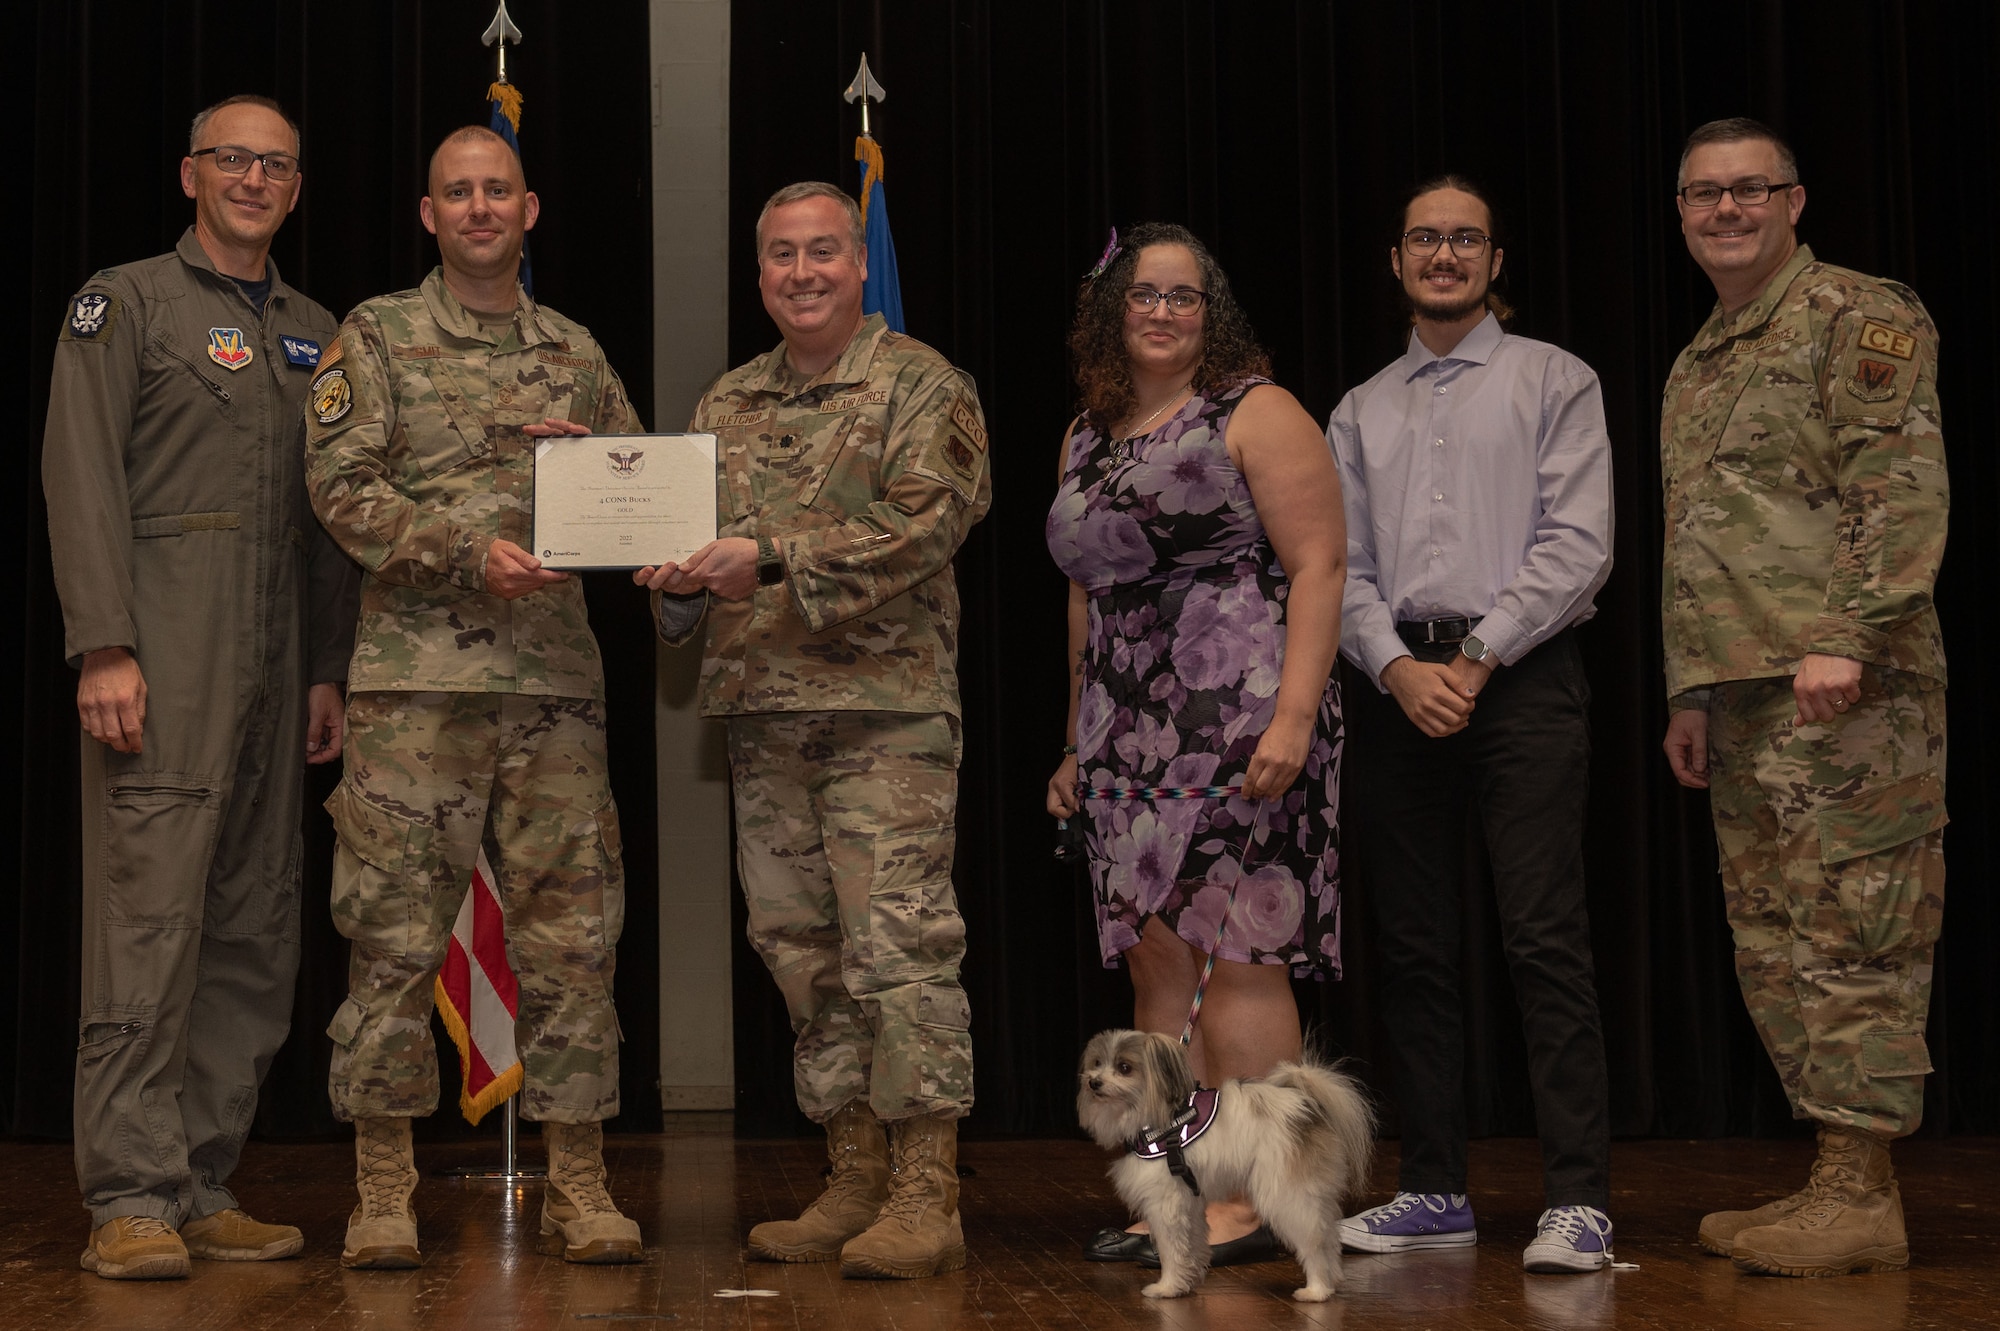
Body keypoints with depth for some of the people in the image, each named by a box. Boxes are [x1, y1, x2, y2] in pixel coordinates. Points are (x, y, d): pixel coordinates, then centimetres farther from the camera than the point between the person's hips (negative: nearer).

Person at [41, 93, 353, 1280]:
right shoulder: (126, 302, 4)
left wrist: (330, 670, 11)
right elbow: (82, 479, -5)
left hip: (275, 662, 6)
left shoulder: (316, 333, 20)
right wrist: (103, 646, -15)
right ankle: (132, 1201, -6)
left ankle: (204, 1187, 11)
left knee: (257, 936, 4)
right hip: (166, 650, -6)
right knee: (149, 918, -9)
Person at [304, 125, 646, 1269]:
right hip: (417, 677, -3)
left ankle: (580, 1186, 10)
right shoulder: (377, 337, 6)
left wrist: (594, 457, -2)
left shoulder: (577, 353, 17)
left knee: (571, 933, 3)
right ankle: (385, 1191, 7)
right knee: (397, 932, -2)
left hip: (557, 680, 3)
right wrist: (471, 551, -15)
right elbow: (343, 489, -4)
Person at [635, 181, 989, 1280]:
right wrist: (675, 576, -3)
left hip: (886, 706, -6)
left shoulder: (920, 386, 0)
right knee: (804, 952, 8)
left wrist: (775, 557, -21)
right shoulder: (726, 405, 19)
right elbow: (695, 531, 21)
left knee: (898, 943, -9)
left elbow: (925, 520, -14)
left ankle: (924, 1196, -5)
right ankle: (854, 1180, 16)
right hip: (760, 711, 6)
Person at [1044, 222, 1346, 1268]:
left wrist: (1294, 715, -19)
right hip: (1128, 739, 7)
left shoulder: (1255, 413, -2)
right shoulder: (1086, 439, 18)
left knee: (1232, 956, -9)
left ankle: (1251, 1202, -4)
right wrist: (1077, 742, 20)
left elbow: (1318, 568, -9)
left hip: (1237, 722, -7)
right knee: (1155, 963, 5)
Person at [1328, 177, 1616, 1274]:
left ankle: (1577, 1200, -11)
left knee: (1545, 937, -11)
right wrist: (1398, 668, -7)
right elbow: (1341, 566, 10)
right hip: (1398, 682, 4)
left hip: (1519, 676, -4)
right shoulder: (1361, 411, 18)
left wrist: (1476, 658, -11)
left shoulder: (1553, 381, 7)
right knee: (1413, 947, 4)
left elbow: (1578, 544, -4)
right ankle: (1434, 1190, 11)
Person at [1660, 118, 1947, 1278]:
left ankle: (1863, 1199, -4)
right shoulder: (1694, 367, 22)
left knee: (1851, 936, -8)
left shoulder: (1860, 317, -3)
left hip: (1842, 691, -9)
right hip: (1741, 697, 9)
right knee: (1775, 943, 9)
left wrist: (1847, 636, -22)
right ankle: (1839, 1182, 16)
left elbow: (1908, 492, -13)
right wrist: (1690, 694, 20)